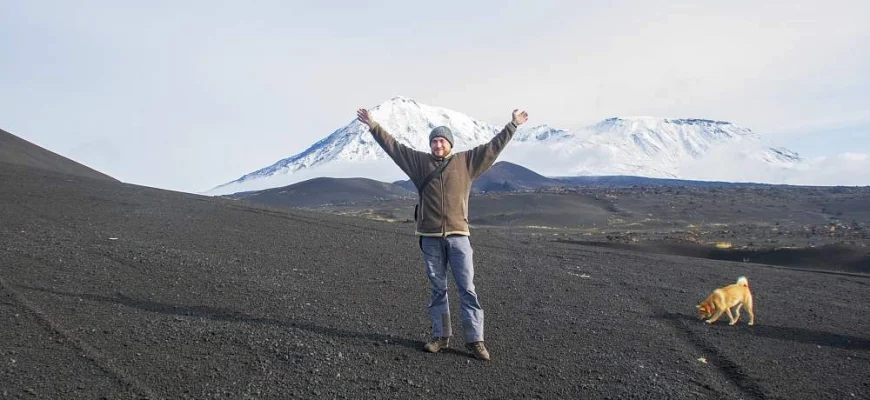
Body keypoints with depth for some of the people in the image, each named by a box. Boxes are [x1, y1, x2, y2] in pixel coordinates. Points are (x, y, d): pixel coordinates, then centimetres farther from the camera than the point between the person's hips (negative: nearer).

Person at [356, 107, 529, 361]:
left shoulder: (466, 161, 5)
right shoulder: (420, 162, 7)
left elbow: (493, 147, 8)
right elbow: (392, 146, 9)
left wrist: (513, 125, 8)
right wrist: (373, 125, 8)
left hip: (458, 236, -1)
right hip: (430, 237, 1)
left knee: (467, 288, 0)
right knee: (437, 289, 11)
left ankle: (475, 340, 6)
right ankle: (441, 336, 22)